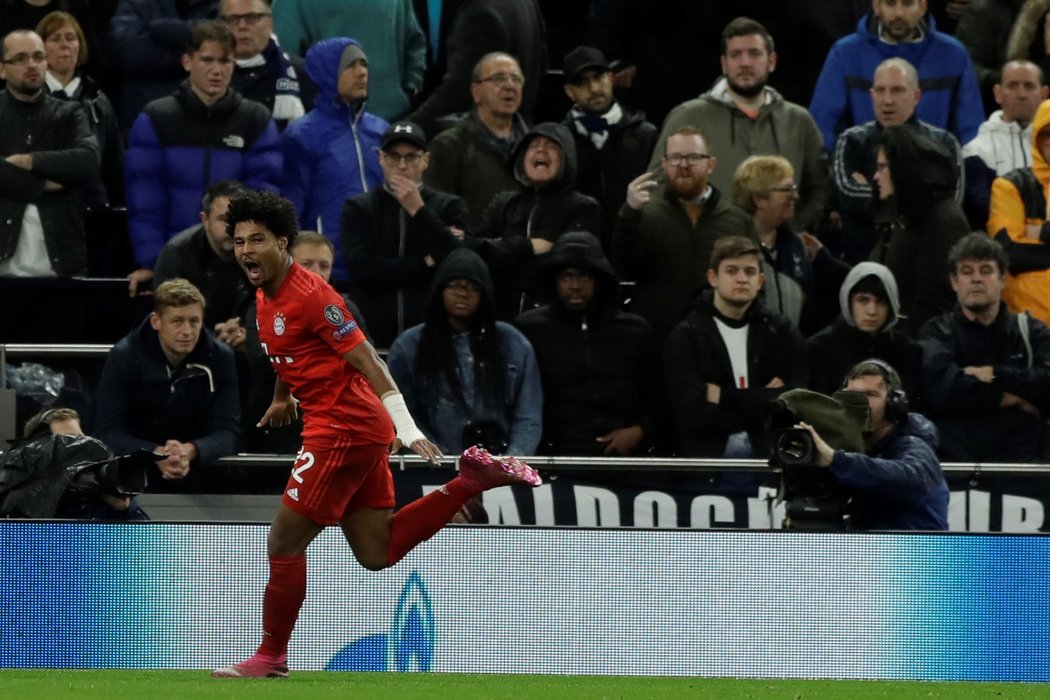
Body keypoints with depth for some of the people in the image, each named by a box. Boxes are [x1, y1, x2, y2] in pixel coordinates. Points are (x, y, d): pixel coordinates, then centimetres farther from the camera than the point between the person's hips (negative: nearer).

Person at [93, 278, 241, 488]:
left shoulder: (219, 358, -9)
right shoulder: (123, 358, -12)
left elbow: (227, 431, -13)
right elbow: (108, 432, -16)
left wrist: (191, 451, -36)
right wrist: (157, 455, -36)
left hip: (199, 472, 0)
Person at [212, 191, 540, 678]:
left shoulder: (309, 295, -17)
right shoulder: (265, 296, 10)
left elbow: (365, 359, -20)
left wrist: (406, 426, -25)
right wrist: (283, 398, 46)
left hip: (344, 428, -9)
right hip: (362, 430, 9)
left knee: (284, 542, -3)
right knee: (377, 553, 10)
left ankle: (271, 657, 8)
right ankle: (471, 480, 15)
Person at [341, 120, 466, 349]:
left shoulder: (449, 207, 9)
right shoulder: (359, 208, 9)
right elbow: (362, 269, -6)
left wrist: (418, 210, -9)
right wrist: (426, 263, -3)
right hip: (374, 336, 0)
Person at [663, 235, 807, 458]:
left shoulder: (781, 332, 11)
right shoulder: (685, 337, 3)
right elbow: (694, 417, -9)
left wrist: (725, 396, -4)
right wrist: (762, 401, -2)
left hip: (769, 450, 3)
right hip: (708, 452, -2)